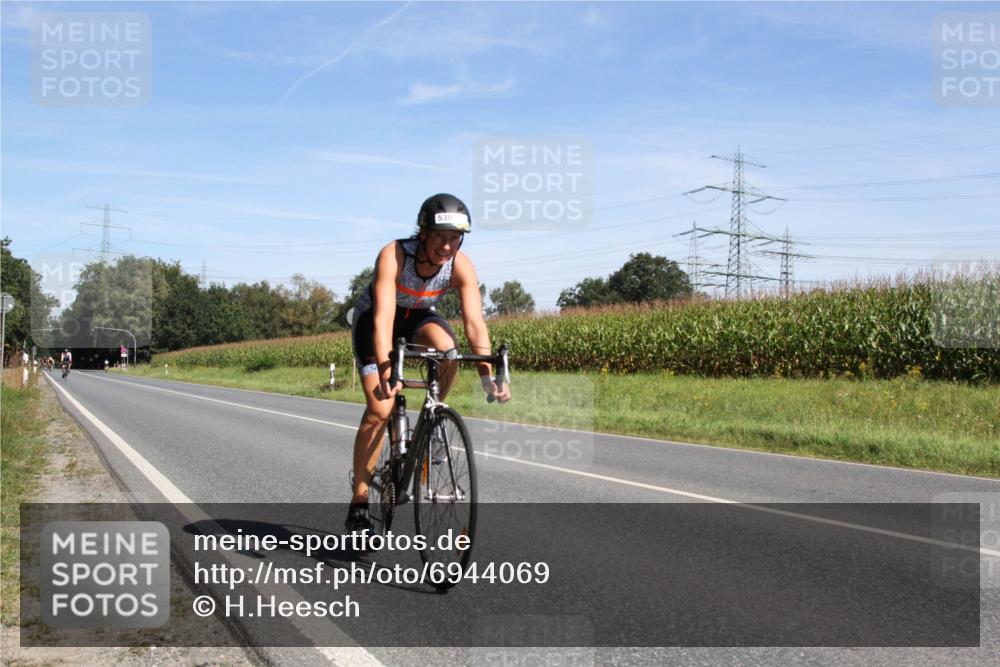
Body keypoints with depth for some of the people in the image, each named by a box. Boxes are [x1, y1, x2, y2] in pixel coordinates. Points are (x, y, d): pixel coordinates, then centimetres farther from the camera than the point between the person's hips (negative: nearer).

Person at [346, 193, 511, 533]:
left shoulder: (461, 266, -26)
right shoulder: (393, 255, -35)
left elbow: (474, 323, -31)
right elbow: (383, 319, -43)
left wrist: (488, 376, -43)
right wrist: (385, 371, -56)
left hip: (419, 316, 3)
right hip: (373, 317, -3)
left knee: (448, 348, -33)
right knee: (379, 409, -15)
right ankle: (358, 503, -5)